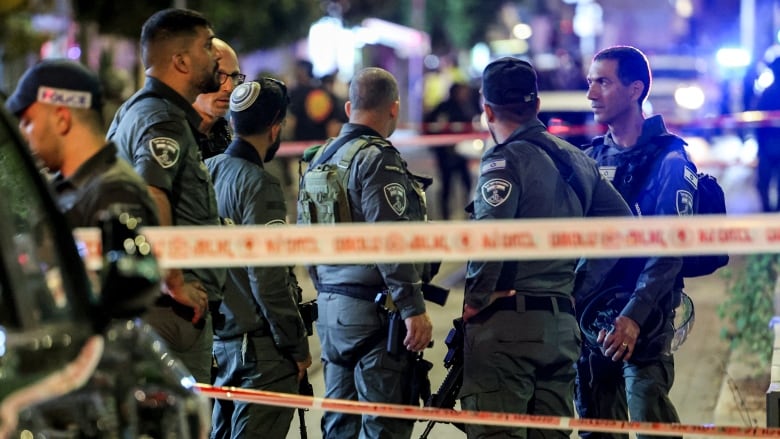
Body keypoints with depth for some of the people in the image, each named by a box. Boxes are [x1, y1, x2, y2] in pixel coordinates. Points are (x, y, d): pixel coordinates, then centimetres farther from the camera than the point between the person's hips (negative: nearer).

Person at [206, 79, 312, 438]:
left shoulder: (207, 170, 7)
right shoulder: (257, 184, -17)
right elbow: (267, 279, -20)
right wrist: (298, 347, -12)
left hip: (217, 339, 9)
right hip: (260, 347, -8)